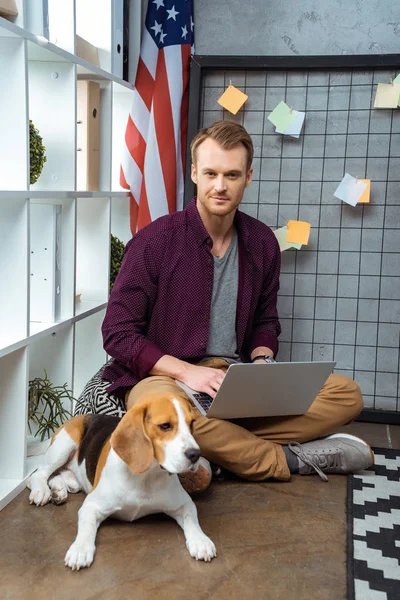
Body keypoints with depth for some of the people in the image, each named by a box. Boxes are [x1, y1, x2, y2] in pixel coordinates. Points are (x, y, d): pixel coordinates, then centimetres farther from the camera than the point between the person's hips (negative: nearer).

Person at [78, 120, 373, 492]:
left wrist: (262, 361, -3)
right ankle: (290, 458, -19)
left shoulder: (262, 243, 7)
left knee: (346, 394, -12)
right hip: (164, 376, -4)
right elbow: (118, 333, -7)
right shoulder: (155, 240, -7)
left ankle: (222, 446, -24)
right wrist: (186, 371, -19)